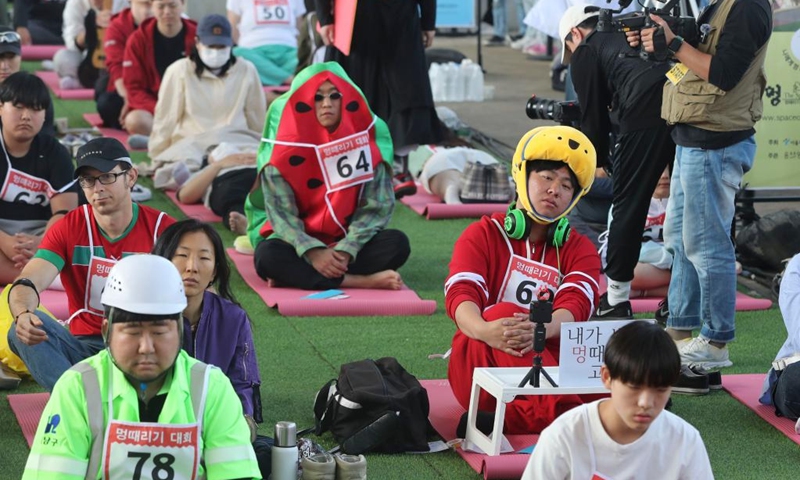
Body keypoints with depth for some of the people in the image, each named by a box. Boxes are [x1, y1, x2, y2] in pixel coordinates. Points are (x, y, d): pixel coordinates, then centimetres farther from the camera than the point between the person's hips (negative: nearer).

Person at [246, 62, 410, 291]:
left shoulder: (367, 137, -6)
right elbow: (280, 212, -13)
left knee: (397, 243, -26)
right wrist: (312, 251, -30)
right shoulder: (284, 145, -9)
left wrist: (346, 249, -23)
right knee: (269, 256, -33)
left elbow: (378, 206, -8)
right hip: (299, 243, -1)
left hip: (350, 241, 1)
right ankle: (364, 282, -33)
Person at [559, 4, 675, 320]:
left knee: (627, 205, 6)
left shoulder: (585, 51, 16)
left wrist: (598, 161, 30)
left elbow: (594, 118, 15)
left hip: (646, 113, -6)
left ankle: (616, 301, 11)